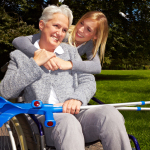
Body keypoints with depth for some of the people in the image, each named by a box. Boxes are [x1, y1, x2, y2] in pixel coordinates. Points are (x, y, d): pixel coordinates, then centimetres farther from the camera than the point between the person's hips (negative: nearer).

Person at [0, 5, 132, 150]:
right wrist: (34, 63, -1)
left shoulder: (71, 51, 25)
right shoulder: (19, 56, 16)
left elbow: (88, 81, 13)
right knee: (67, 122, -40)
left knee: (110, 114, -30)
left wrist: (77, 98, -11)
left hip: (75, 113, 3)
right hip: (42, 118, -3)